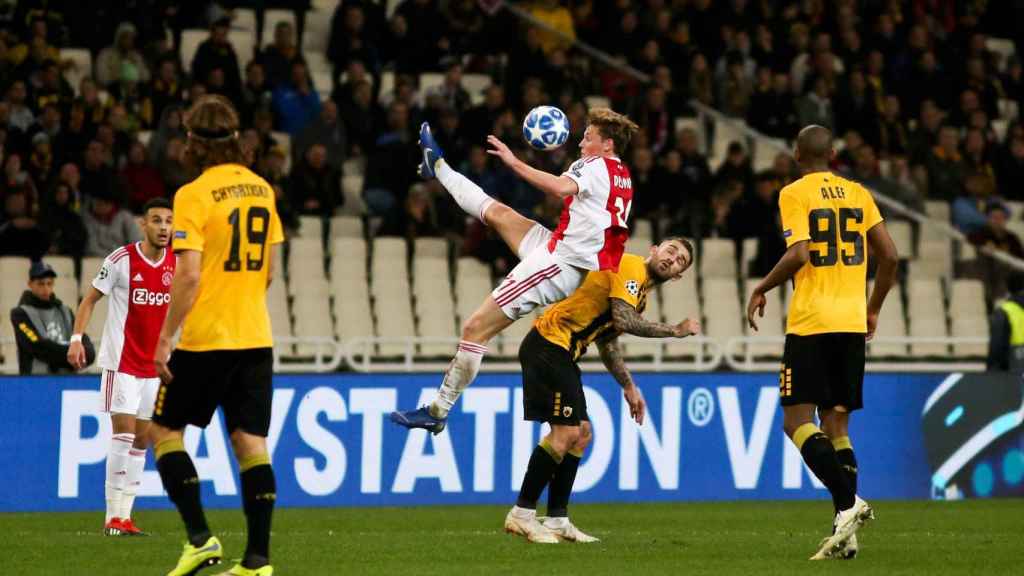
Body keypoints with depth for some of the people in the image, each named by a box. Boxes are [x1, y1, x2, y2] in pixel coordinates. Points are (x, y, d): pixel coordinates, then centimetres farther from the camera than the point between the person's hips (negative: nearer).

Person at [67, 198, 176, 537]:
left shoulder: (177, 264, 3)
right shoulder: (121, 260, -10)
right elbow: (90, 299, -3)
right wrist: (77, 337, -14)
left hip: (155, 365, 5)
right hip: (121, 361, -5)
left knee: (141, 440, 6)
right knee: (123, 432, -12)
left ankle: (124, 515, 11)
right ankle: (114, 517, -9)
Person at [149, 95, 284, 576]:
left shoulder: (194, 196, -11)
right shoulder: (261, 190, 8)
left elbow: (188, 275, -17)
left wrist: (164, 340, -12)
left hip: (205, 338, -6)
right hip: (255, 337, 6)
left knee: (163, 429, 8)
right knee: (251, 443, 4)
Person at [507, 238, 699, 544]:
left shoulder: (642, 291, 21)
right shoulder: (630, 267, -10)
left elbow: (607, 341, 28)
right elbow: (624, 321, -24)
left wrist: (628, 386, 22)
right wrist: (675, 330, -14)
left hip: (562, 356, 11)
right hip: (549, 344, -11)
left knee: (581, 434, 9)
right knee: (565, 432, -14)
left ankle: (556, 520, 11)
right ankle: (522, 515, -10)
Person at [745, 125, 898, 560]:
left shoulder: (794, 194, -3)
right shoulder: (858, 194, 12)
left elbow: (798, 254, -15)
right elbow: (888, 255, 8)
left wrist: (761, 290, 0)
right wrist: (873, 309, 20)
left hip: (810, 323, -5)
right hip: (852, 323, 5)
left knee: (797, 421, -3)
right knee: (836, 424, 10)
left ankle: (848, 502, -24)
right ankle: (845, 533, 0)